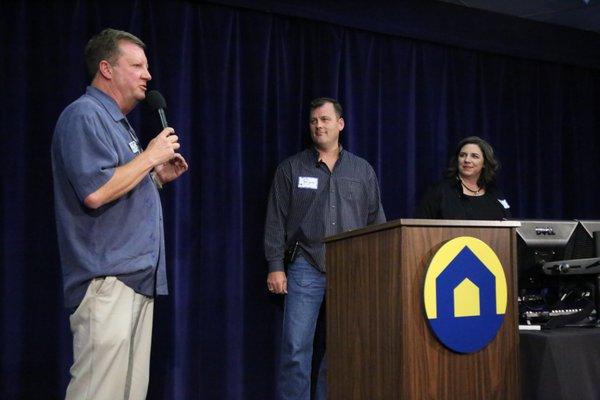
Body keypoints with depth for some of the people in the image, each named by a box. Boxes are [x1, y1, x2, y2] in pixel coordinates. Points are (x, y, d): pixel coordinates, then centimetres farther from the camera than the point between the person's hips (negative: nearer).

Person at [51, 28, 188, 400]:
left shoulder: (118, 122, 22)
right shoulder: (84, 115, -9)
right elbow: (95, 192, -22)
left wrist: (158, 178, 13)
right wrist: (151, 156, -12)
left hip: (138, 279, 10)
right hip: (107, 281, -10)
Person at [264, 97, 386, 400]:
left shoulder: (362, 171, 13)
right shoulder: (291, 168, 7)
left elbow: (377, 222, 12)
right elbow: (276, 222, 4)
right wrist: (275, 267, -4)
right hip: (306, 267, -2)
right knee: (296, 348, -6)